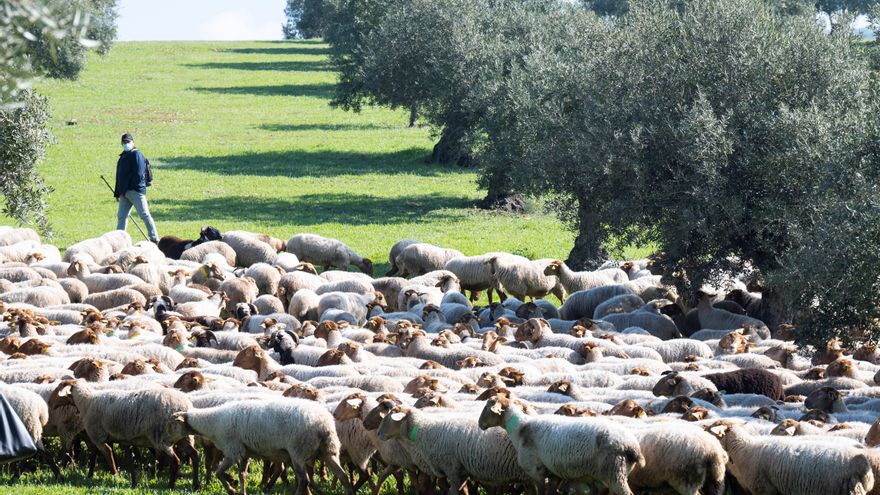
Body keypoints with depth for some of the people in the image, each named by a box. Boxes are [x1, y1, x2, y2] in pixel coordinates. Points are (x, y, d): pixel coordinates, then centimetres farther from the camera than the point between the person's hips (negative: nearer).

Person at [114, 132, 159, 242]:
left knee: (144, 214, -7)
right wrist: (117, 192, 17)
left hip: (136, 191, -9)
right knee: (121, 216, 6)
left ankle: (154, 238, -4)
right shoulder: (123, 156, 20)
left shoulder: (136, 155, -6)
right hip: (124, 192, 9)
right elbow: (119, 176, 23)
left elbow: (138, 175, -15)